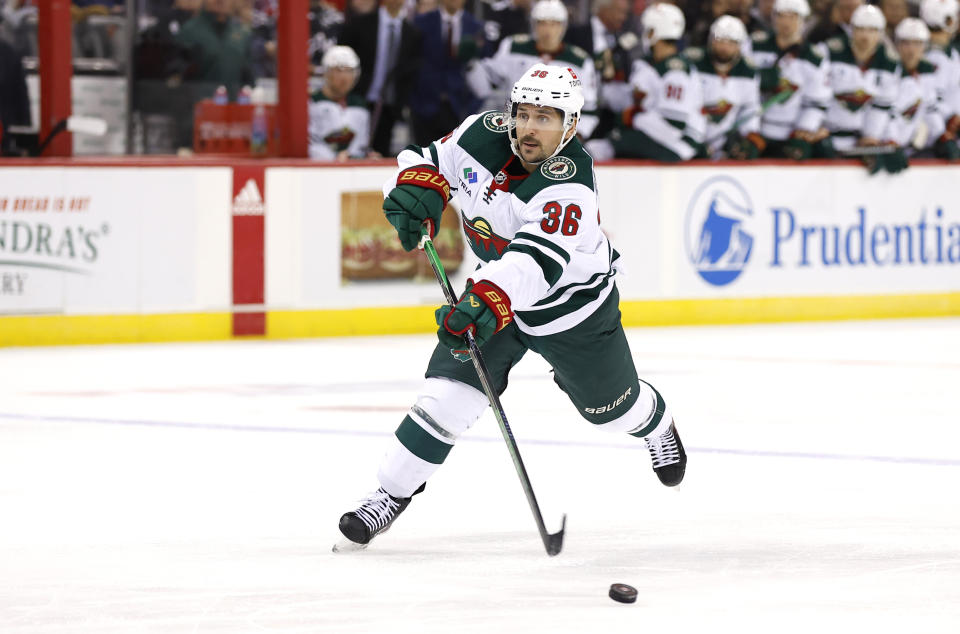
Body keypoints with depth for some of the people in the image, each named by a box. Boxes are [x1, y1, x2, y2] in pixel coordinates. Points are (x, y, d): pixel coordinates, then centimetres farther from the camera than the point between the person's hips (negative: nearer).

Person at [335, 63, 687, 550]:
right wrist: (416, 189, -24)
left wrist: (483, 304, -66)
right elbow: (433, 160, 0)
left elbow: (535, 262, -51)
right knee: (450, 391, -15)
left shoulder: (568, 188, -37)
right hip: (495, 289, 4)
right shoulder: (482, 135, -19)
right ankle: (391, 493, -7)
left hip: (574, 301, -3)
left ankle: (657, 425, 54)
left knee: (609, 404, 18)